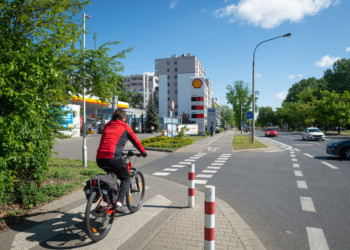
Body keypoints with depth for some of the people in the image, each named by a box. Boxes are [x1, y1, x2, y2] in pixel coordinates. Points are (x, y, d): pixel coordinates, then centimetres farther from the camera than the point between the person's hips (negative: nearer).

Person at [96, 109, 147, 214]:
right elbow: (135, 141, 15)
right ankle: (118, 203, -5)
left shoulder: (107, 126, 24)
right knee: (126, 179, 12)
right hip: (113, 157, -6)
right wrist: (143, 152, 30)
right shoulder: (125, 126, 8)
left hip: (99, 159, 6)